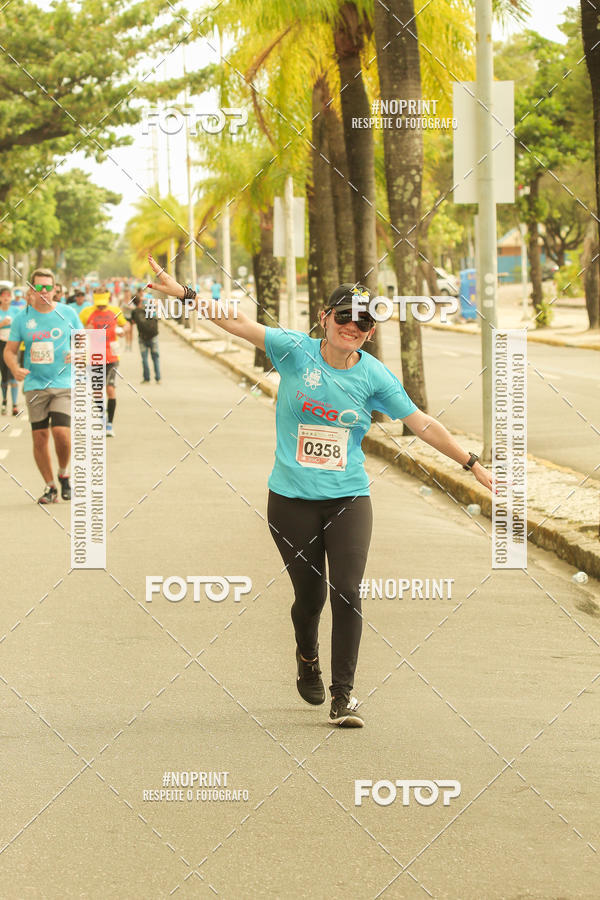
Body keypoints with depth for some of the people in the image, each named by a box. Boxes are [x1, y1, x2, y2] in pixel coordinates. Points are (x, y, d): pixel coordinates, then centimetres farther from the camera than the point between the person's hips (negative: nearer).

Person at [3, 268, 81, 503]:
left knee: (61, 432, -15)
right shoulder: (22, 318, 3)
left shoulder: (67, 313, 2)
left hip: (64, 384, -1)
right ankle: (49, 486, 15)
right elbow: (9, 350, 7)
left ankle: (64, 474, 12)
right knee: (40, 436, 1)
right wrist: (15, 368, -13)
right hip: (35, 385, 2)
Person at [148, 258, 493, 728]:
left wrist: (473, 463, 4)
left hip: (349, 499, 1)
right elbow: (239, 323, -8)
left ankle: (343, 694, -1)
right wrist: (184, 293, -17)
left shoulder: (375, 376, 0)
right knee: (310, 594, 6)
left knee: (347, 593, -10)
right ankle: (307, 657, 39)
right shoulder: (296, 350, -3)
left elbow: (422, 423, 5)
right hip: (292, 499, 0)